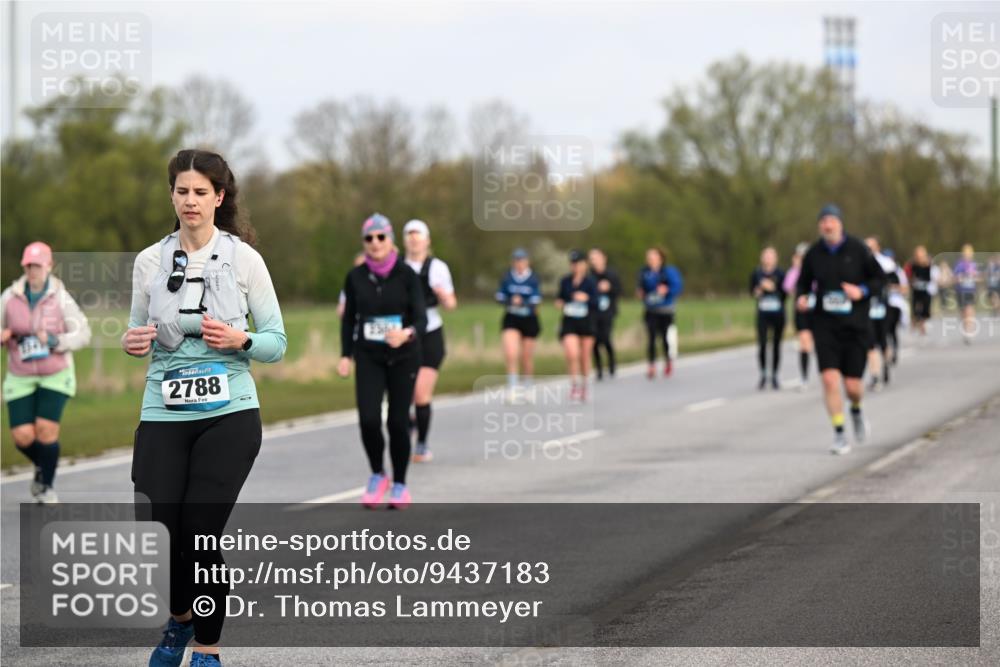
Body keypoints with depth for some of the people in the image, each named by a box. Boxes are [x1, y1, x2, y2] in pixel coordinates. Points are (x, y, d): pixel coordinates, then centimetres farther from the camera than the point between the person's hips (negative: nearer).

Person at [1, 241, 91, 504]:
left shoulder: (61, 298, -12)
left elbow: (83, 334, -10)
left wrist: (55, 341, -25)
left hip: (55, 375, -2)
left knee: (46, 429, -15)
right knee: (23, 437, -7)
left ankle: (46, 487, 7)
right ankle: (42, 466, 29)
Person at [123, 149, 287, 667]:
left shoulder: (243, 257, -1)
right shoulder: (149, 261, 6)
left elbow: (276, 343, 1)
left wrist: (239, 340, -18)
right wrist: (132, 343, -6)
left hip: (228, 415, -2)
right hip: (163, 414, 2)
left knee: (201, 534, -7)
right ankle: (179, 621, 30)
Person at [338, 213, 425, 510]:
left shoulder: (406, 275, -7)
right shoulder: (356, 277, 1)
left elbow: (421, 318, -11)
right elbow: (348, 318, 10)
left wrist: (407, 334, -33)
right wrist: (345, 355, 3)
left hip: (403, 356, -1)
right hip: (368, 357, 1)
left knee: (397, 421, -1)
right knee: (368, 419, -15)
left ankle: (399, 485, 17)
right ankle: (377, 475, 10)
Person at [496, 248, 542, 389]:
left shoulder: (533, 279, -6)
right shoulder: (507, 278, -1)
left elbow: (535, 301, -10)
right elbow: (500, 297, 1)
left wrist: (522, 302, -29)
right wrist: (510, 301, -20)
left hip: (529, 320, 0)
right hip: (511, 320, 0)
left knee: (527, 357, 10)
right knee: (511, 354, -18)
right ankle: (512, 387, -9)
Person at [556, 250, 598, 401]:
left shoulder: (590, 282, -6)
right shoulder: (565, 281, 1)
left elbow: (596, 304, -10)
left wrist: (586, 298, -28)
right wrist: (559, 303, -6)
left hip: (586, 322, 0)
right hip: (569, 322, 0)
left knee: (585, 357, 10)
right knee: (572, 354, -18)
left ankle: (583, 385, 31)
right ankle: (574, 384, -3)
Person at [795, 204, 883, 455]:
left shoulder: (857, 250, -5)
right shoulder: (813, 254, 0)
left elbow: (879, 278, 3)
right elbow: (803, 282, 14)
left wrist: (862, 291, -15)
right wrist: (801, 298, -8)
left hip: (855, 324, -1)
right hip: (825, 324, 1)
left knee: (852, 384, 0)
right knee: (830, 378, -13)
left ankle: (856, 411, 36)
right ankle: (839, 434, -2)